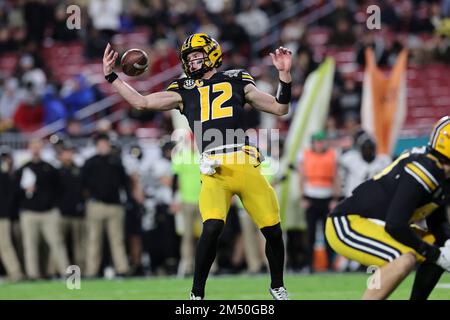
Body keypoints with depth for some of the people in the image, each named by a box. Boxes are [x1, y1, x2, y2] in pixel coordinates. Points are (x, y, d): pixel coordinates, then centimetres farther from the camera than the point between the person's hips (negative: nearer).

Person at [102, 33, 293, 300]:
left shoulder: (236, 81, 16)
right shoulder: (184, 91, 18)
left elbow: (280, 108, 16)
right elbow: (141, 102, 16)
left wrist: (285, 75, 4)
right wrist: (111, 76, 14)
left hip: (246, 165, 1)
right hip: (214, 169, -1)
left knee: (273, 231, 0)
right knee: (212, 228, -23)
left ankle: (277, 287, 25)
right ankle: (197, 294, -8)